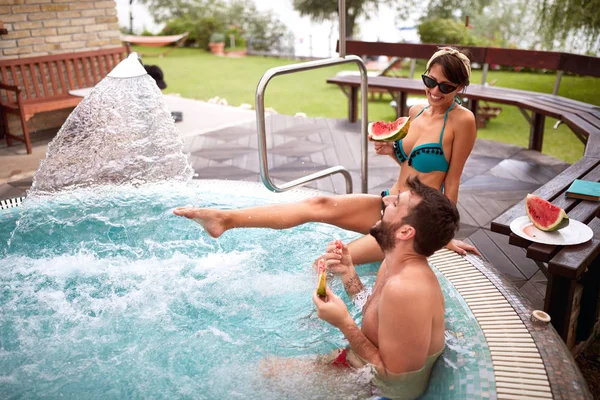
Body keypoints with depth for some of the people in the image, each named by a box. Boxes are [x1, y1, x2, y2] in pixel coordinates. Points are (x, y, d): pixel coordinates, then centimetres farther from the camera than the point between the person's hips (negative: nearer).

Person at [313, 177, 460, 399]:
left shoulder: (405, 289, -35)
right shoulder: (396, 264, -4)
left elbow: (391, 375, -27)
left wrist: (344, 323, -25)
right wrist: (347, 272, -3)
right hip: (372, 367, 8)